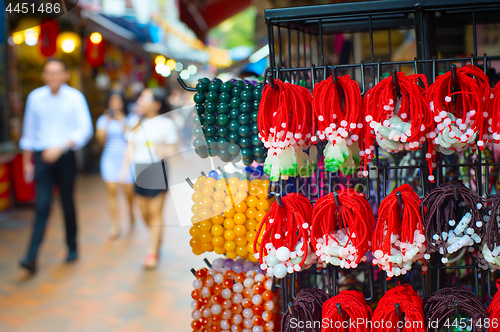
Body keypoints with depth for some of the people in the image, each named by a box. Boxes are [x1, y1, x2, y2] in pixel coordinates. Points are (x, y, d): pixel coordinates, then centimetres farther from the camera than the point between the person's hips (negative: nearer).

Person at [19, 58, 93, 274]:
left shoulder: (75, 98, -3)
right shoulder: (35, 97, 4)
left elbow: (85, 129, -9)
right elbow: (29, 131, 11)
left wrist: (61, 147, -20)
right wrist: (27, 162, 13)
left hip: (65, 157, -1)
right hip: (42, 158, 1)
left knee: (67, 204, 9)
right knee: (42, 206, -7)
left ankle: (72, 248, 27)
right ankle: (32, 257, -10)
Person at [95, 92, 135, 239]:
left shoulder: (129, 119, 3)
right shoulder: (103, 119, 6)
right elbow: (101, 139, -3)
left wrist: (122, 121, -15)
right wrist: (107, 122, -11)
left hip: (126, 159, -1)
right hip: (110, 159, 1)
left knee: (129, 190, 0)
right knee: (112, 190, -10)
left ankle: (131, 213, 32)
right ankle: (115, 225, -6)